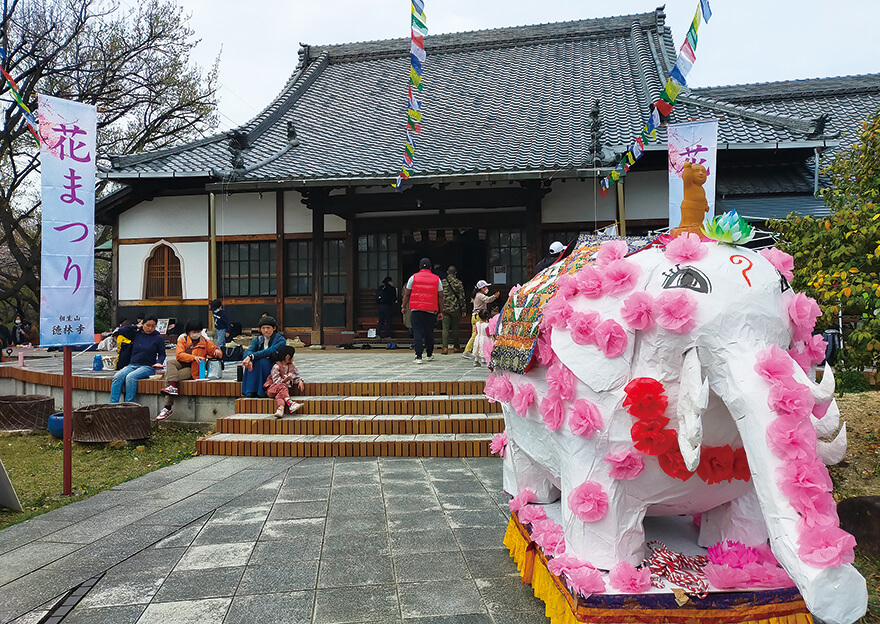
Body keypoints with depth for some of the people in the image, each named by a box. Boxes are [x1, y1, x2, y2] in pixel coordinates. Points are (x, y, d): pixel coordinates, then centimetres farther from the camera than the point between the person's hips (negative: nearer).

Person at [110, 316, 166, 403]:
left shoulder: (158, 338, 6)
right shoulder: (136, 334, 13)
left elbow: (162, 354, 9)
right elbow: (121, 330, 7)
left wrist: (159, 362, -11)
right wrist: (136, 327, 8)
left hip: (147, 367, -4)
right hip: (132, 365, 4)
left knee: (130, 377, -32)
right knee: (117, 376, -24)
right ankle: (113, 404, -26)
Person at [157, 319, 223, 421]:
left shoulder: (205, 342, 8)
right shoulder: (182, 340, 7)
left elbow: (218, 354, 13)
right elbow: (179, 354, -11)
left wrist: (217, 352, -14)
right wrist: (194, 357, -27)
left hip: (193, 370, -2)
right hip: (181, 364, 2)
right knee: (170, 362, -29)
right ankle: (173, 387, -43)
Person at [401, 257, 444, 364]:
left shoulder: (413, 278, 4)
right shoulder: (437, 279, 6)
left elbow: (407, 294, 6)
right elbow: (440, 296, 5)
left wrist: (404, 306, 17)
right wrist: (441, 311, 9)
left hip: (416, 310, -1)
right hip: (431, 310, 1)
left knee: (417, 332, -2)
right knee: (429, 333, 13)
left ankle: (418, 356, -11)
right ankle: (429, 355, 26)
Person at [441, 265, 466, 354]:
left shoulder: (443, 282, -1)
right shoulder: (459, 283, -2)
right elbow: (462, 297, -2)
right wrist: (464, 309, 3)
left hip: (445, 308, 0)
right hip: (456, 308, 0)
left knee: (445, 328, 1)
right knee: (455, 328, 9)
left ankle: (445, 348, -8)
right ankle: (456, 347, 15)